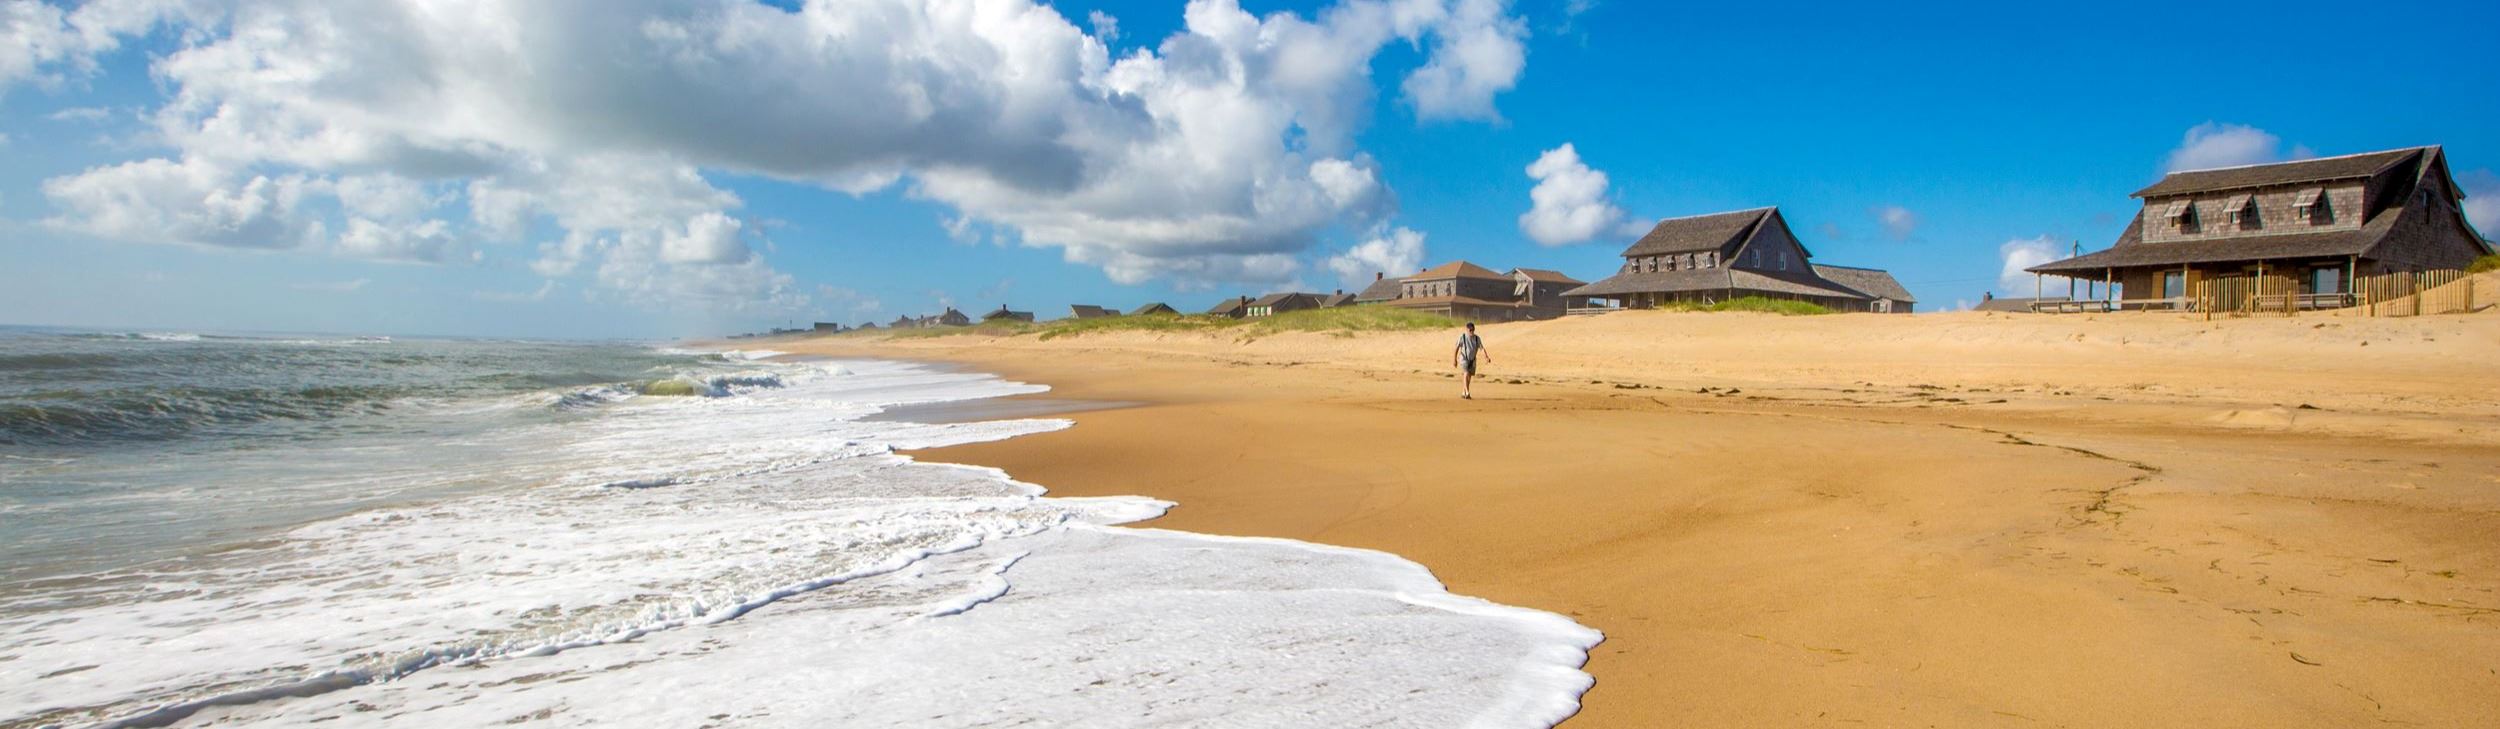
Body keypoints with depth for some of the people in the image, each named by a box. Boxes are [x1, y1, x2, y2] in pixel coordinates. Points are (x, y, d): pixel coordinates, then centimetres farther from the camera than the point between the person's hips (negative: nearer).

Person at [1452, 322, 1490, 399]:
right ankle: (1467, 393, -26)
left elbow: (1482, 348, -9)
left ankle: (1463, 393, 23)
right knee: (1466, 374, -21)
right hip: (1464, 359, -4)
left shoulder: (1477, 338, -2)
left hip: (1472, 360, 4)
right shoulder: (1462, 337, -10)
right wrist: (1454, 360, -17)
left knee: (1469, 377, 9)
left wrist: (1487, 357, -25)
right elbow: (1456, 348, -11)